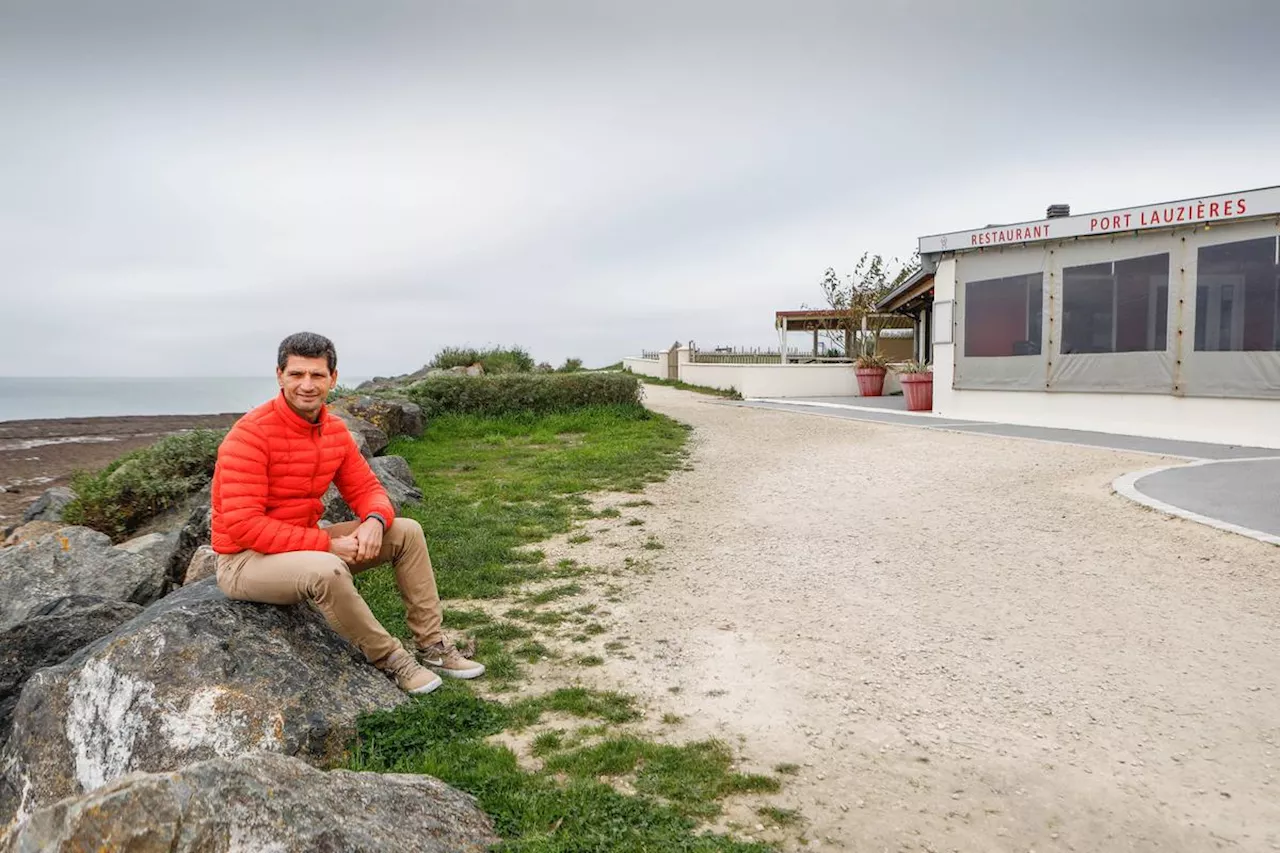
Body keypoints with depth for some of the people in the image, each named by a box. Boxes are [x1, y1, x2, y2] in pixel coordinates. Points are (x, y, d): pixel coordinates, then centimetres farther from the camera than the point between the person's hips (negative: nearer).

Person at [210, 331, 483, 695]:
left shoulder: (335, 430, 0)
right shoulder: (250, 434, -22)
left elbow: (366, 488, 6)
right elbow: (243, 526, -26)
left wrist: (375, 521, -19)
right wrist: (327, 543, -26)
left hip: (307, 546, 8)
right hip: (245, 560, -8)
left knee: (407, 532, 0)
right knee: (328, 571, -38)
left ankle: (431, 647, 4)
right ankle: (389, 658, -14)